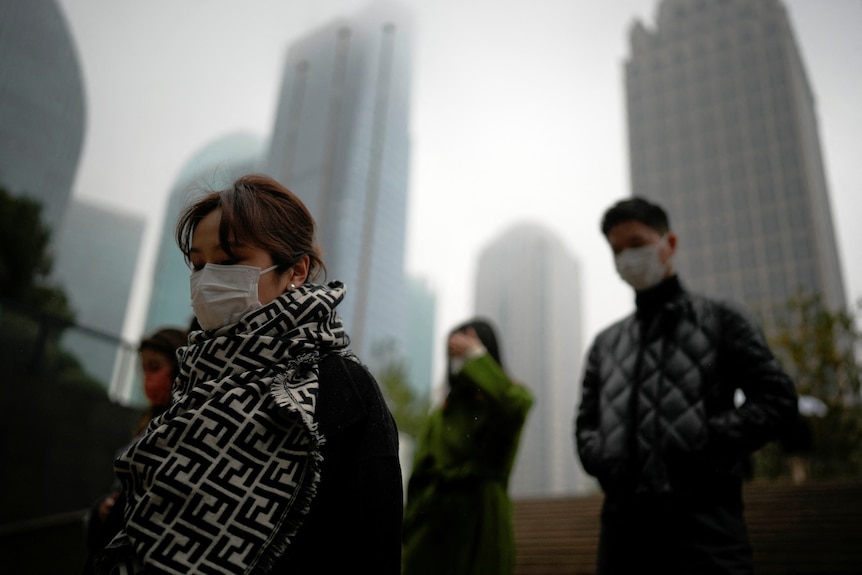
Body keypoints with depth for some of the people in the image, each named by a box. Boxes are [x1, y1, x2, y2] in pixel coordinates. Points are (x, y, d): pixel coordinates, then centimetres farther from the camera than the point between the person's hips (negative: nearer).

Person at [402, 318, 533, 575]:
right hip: (433, 527, 3)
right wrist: (410, 543, 3)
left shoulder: (512, 396, 6)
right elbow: (419, 478, 10)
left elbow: (516, 406, -21)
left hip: (483, 527, -3)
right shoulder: (440, 416, 16)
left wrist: (476, 356, -13)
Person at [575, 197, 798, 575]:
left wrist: (707, 445, -9)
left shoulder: (720, 320, 11)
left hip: (702, 516, -3)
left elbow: (777, 398, 2)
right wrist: (602, 458, -1)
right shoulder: (605, 343, 20)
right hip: (623, 519, 4)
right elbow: (586, 423, 20)